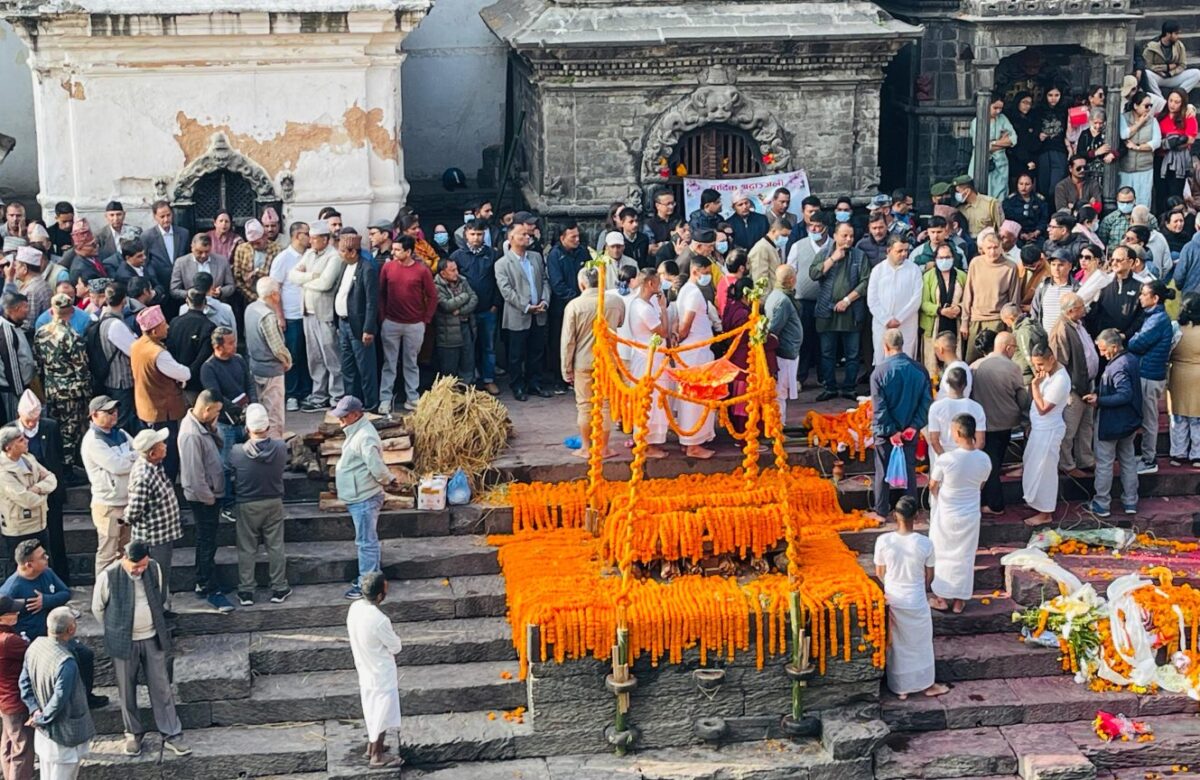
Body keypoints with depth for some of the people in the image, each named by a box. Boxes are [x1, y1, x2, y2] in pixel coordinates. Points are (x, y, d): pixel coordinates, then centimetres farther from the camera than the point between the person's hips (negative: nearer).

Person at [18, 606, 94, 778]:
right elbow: (59, 700, -26)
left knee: (47, 776, 22)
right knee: (63, 776, 9)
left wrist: (34, 710, -1)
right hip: (65, 737, -8)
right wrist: (41, 719, -10)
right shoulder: (66, 663, -33)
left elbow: (25, 682, 1)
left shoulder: (35, 645, -8)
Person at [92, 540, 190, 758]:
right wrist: (114, 631, 7)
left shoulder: (155, 568, -8)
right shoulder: (109, 576, -19)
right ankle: (133, 734, 27)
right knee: (126, 691, 9)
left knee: (162, 688, 6)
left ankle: (172, 735, 14)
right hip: (124, 642, -2)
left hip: (153, 639, 3)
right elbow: (98, 608, -2)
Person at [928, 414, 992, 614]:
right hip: (970, 515, 3)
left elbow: (933, 487, -8)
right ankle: (959, 600, 27)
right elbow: (980, 486, 5)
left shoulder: (946, 459, -24)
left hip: (946, 516, -3)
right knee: (964, 557, 17)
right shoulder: (984, 460, -13)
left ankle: (942, 598, 27)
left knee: (943, 554, 16)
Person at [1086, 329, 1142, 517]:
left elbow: (1125, 395, -31)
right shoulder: (1131, 359, 2)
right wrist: (1098, 392, 3)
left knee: (1104, 463, 5)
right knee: (1129, 460, 17)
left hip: (1111, 423, -9)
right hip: (1130, 422, 9)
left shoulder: (1117, 367, -27)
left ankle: (1101, 505, 13)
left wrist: (1099, 400, -24)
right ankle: (1130, 502, 25)